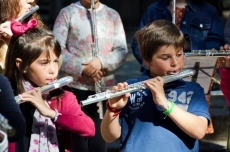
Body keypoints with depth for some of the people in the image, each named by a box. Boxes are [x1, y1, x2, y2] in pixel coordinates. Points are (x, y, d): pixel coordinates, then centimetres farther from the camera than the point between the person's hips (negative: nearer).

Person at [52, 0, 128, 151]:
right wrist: (81, 68, -16)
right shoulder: (67, 13, 0)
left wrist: (102, 61, -15)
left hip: (105, 89, 3)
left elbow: (122, 50, 3)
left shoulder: (113, 15, 9)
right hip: (75, 87, -3)